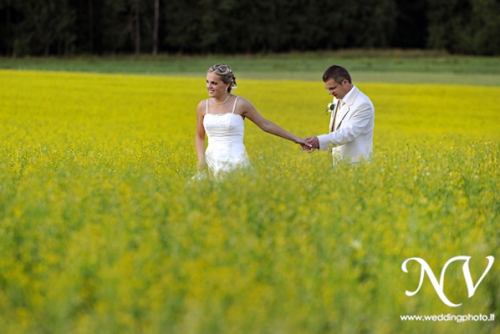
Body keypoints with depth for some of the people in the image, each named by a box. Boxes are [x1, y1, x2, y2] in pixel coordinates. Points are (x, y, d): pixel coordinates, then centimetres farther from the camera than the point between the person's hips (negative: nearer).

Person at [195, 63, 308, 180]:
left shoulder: (240, 104, -5)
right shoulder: (203, 106, 4)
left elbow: (265, 124, 4)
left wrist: (295, 138, 5)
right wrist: (201, 159, -1)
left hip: (236, 162, -3)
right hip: (212, 162, 3)